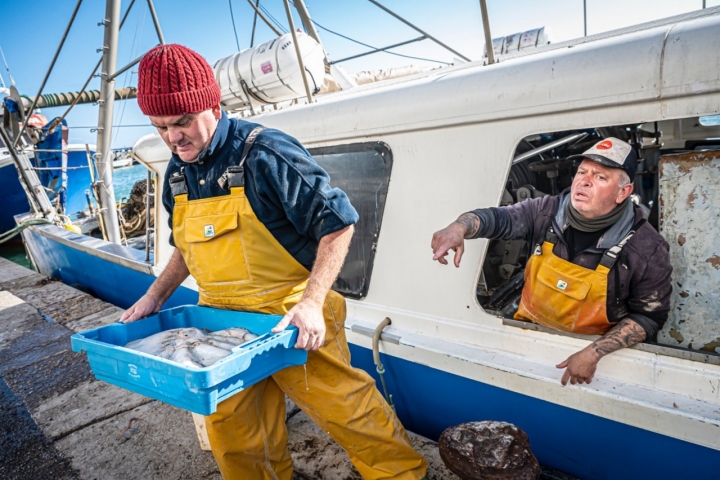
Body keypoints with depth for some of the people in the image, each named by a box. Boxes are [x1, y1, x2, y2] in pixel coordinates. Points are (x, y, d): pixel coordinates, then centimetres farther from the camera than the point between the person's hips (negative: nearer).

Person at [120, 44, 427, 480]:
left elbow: (337, 223, -18)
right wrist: (156, 295, 10)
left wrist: (311, 303, -24)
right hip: (223, 320, 7)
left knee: (343, 405, 3)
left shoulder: (266, 154, -18)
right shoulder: (177, 174, 6)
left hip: (291, 316, -6)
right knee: (230, 427, 17)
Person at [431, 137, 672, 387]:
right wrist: (459, 228, -39)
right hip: (529, 330, 2)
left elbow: (649, 316, -10)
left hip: (594, 346, -1)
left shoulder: (648, 249, -14)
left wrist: (593, 353, -22)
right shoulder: (548, 211, -8)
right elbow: (499, 217, -15)